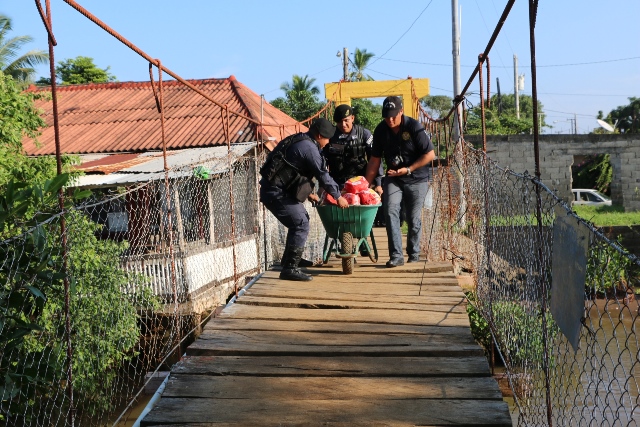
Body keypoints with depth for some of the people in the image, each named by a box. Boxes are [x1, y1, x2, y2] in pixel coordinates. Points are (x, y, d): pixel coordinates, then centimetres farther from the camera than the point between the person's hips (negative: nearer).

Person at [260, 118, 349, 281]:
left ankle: (290, 260, 31)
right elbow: (323, 175, -13)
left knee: (301, 219, 21)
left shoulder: (299, 141, 18)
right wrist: (338, 196, -3)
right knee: (301, 224, -12)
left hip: (274, 189, 10)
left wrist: (308, 193, 28)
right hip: (276, 192, -10)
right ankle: (290, 268, -12)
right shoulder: (309, 148, -14)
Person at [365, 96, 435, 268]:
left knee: (413, 218, 3)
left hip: (416, 180, -3)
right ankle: (396, 255, -15)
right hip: (392, 179, 3)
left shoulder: (414, 127, -16)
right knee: (391, 213, -15)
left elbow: (430, 154, -14)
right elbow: (375, 159, 3)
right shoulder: (381, 130, -4)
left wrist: (408, 169, -19)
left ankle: (414, 253, 21)